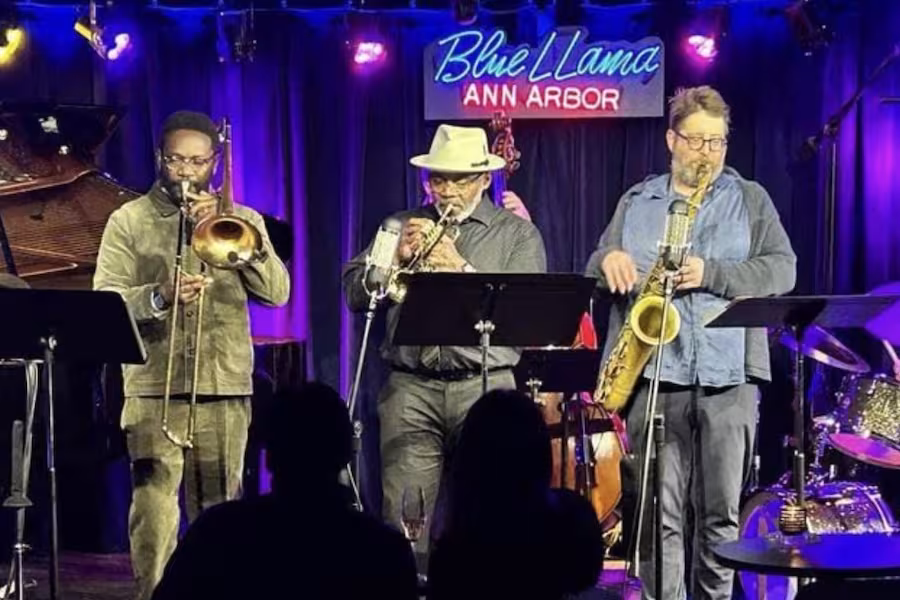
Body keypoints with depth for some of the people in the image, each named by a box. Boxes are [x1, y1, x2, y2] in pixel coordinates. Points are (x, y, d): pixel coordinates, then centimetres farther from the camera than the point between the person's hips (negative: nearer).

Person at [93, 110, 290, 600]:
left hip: (226, 391, 2)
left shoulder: (240, 220, 14)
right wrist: (159, 297, -21)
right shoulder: (128, 221, 9)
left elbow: (277, 291, 0)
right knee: (153, 513, -9)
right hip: (154, 392, -2)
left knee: (219, 513, 4)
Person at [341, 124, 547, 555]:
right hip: (411, 389, 1)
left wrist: (463, 270, -13)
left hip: (486, 387, -1)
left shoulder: (518, 233, 10)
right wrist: (396, 257, -6)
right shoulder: (400, 226, 17)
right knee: (403, 523, -6)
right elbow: (354, 294, 9)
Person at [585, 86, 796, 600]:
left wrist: (712, 273, -13)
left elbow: (783, 269, 0)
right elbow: (597, 273, 16)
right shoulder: (636, 203, 17)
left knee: (721, 512, 3)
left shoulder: (751, 199, 11)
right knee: (658, 515, -1)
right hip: (654, 374, 1)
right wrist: (608, 260, -8)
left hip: (729, 376, -1)